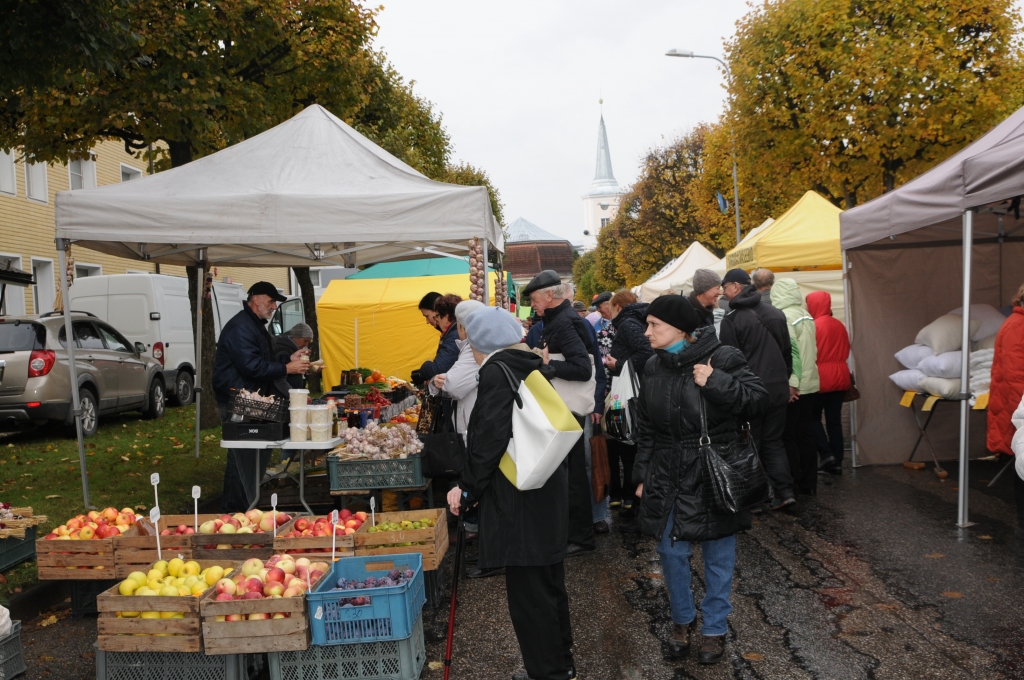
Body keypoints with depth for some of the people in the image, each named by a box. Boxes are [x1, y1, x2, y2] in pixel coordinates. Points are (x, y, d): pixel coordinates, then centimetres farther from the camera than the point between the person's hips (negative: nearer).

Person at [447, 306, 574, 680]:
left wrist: (468, 490, -9)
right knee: (549, 581, 21)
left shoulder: (496, 372, -14)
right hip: (548, 491, 10)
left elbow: (489, 440, -20)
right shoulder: (531, 366, 11)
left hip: (518, 498, -9)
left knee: (527, 590, 2)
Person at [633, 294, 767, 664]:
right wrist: (642, 475, 10)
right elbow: (646, 429, 10)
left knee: (717, 555, 9)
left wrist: (716, 382, -25)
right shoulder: (654, 367, 5)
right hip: (667, 477, 4)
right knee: (671, 551, 10)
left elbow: (757, 398, -13)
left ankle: (715, 628, 28)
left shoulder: (722, 358, -11)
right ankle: (682, 620, 33)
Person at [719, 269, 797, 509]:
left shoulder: (731, 319, -11)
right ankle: (785, 491, 8)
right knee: (774, 442, 15)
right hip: (778, 389, 5)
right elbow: (788, 352, 15)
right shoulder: (776, 314, 8)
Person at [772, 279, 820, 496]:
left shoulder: (784, 317, -13)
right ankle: (809, 483, 20)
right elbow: (813, 350, 15)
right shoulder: (806, 315, 11)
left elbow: (792, 350, -21)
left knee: (788, 436, -1)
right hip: (811, 384, 8)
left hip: (792, 387, -8)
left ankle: (794, 483, 2)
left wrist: (792, 383, -20)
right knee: (806, 433, 13)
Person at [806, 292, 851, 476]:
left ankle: (826, 454, -5)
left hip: (820, 378, -6)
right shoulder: (839, 325, 6)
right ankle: (837, 462, 9)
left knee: (813, 417, 8)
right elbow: (846, 350, 13)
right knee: (834, 420, 8)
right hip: (840, 377, 6)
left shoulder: (814, 325, -14)